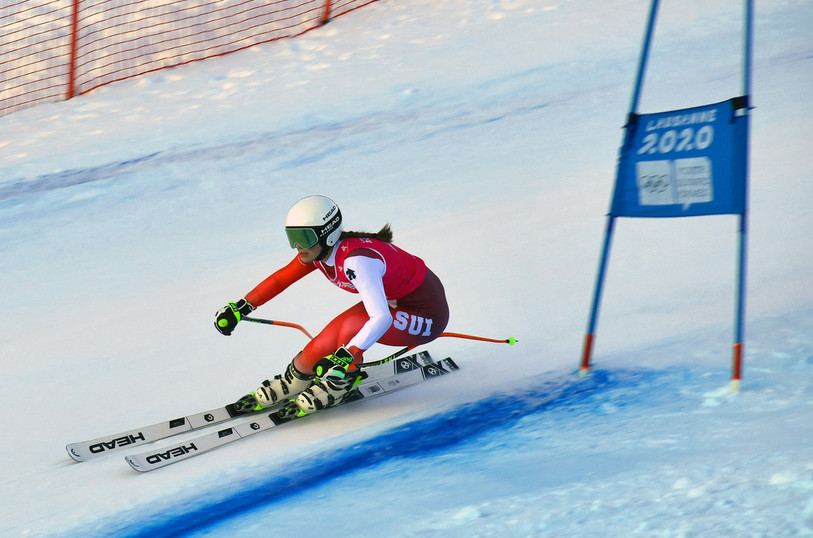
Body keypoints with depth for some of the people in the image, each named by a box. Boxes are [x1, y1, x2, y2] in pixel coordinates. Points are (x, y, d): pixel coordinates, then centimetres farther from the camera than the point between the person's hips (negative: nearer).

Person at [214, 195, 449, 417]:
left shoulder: (356, 261, -34)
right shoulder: (317, 249, -8)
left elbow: (381, 319, -43)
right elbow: (280, 279, 7)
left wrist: (344, 357, -51)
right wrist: (241, 307, 5)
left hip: (426, 316, -8)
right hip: (393, 300, 8)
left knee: (349, 328, -29)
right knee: (324, 345, -4)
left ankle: (337, 386, -3)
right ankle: (290, 385, 23)